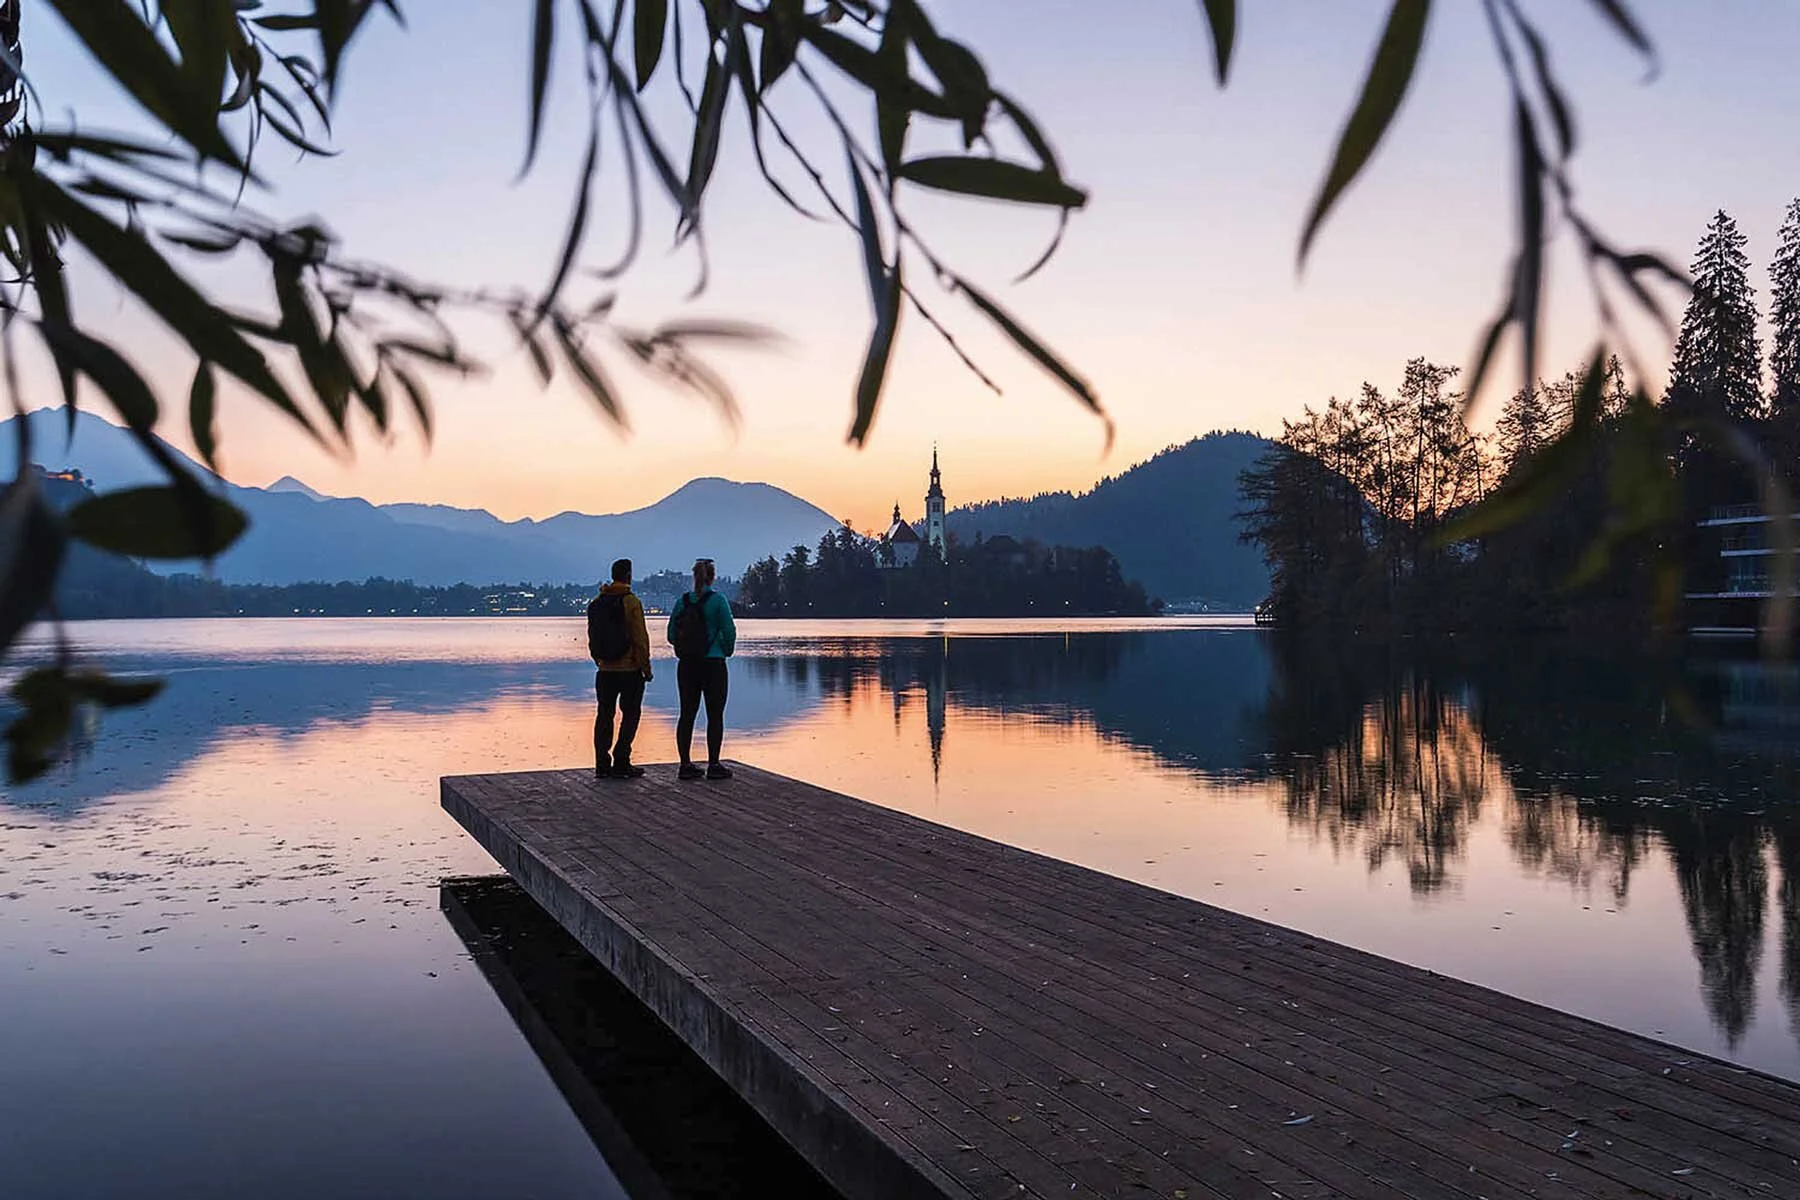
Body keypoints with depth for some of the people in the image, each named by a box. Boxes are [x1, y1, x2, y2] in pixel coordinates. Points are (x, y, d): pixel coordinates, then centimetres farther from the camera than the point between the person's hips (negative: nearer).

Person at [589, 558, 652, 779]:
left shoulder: (596, 603, 7)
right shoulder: (631, 602, -13)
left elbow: (592, 638, 12)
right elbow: (640, 638, -14)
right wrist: (646, 667, -7)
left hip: (605, 670, 6)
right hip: (629, 669, -6)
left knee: (604, 715, 11)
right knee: (630, 714, 3)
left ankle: (602, 764, 11)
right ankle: (621, 763, -1)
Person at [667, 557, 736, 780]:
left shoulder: (682, 601, 2)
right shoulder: (718, 600, -10)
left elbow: (672, 635, 4)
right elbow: (729, 631, -12)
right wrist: (727, 652, 7)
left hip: (686, 665, 4)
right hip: (713, 665, -4)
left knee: (687, 714, 9)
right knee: (715, 715, 3)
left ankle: (686, 764, 11)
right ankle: (713, 765, 3)